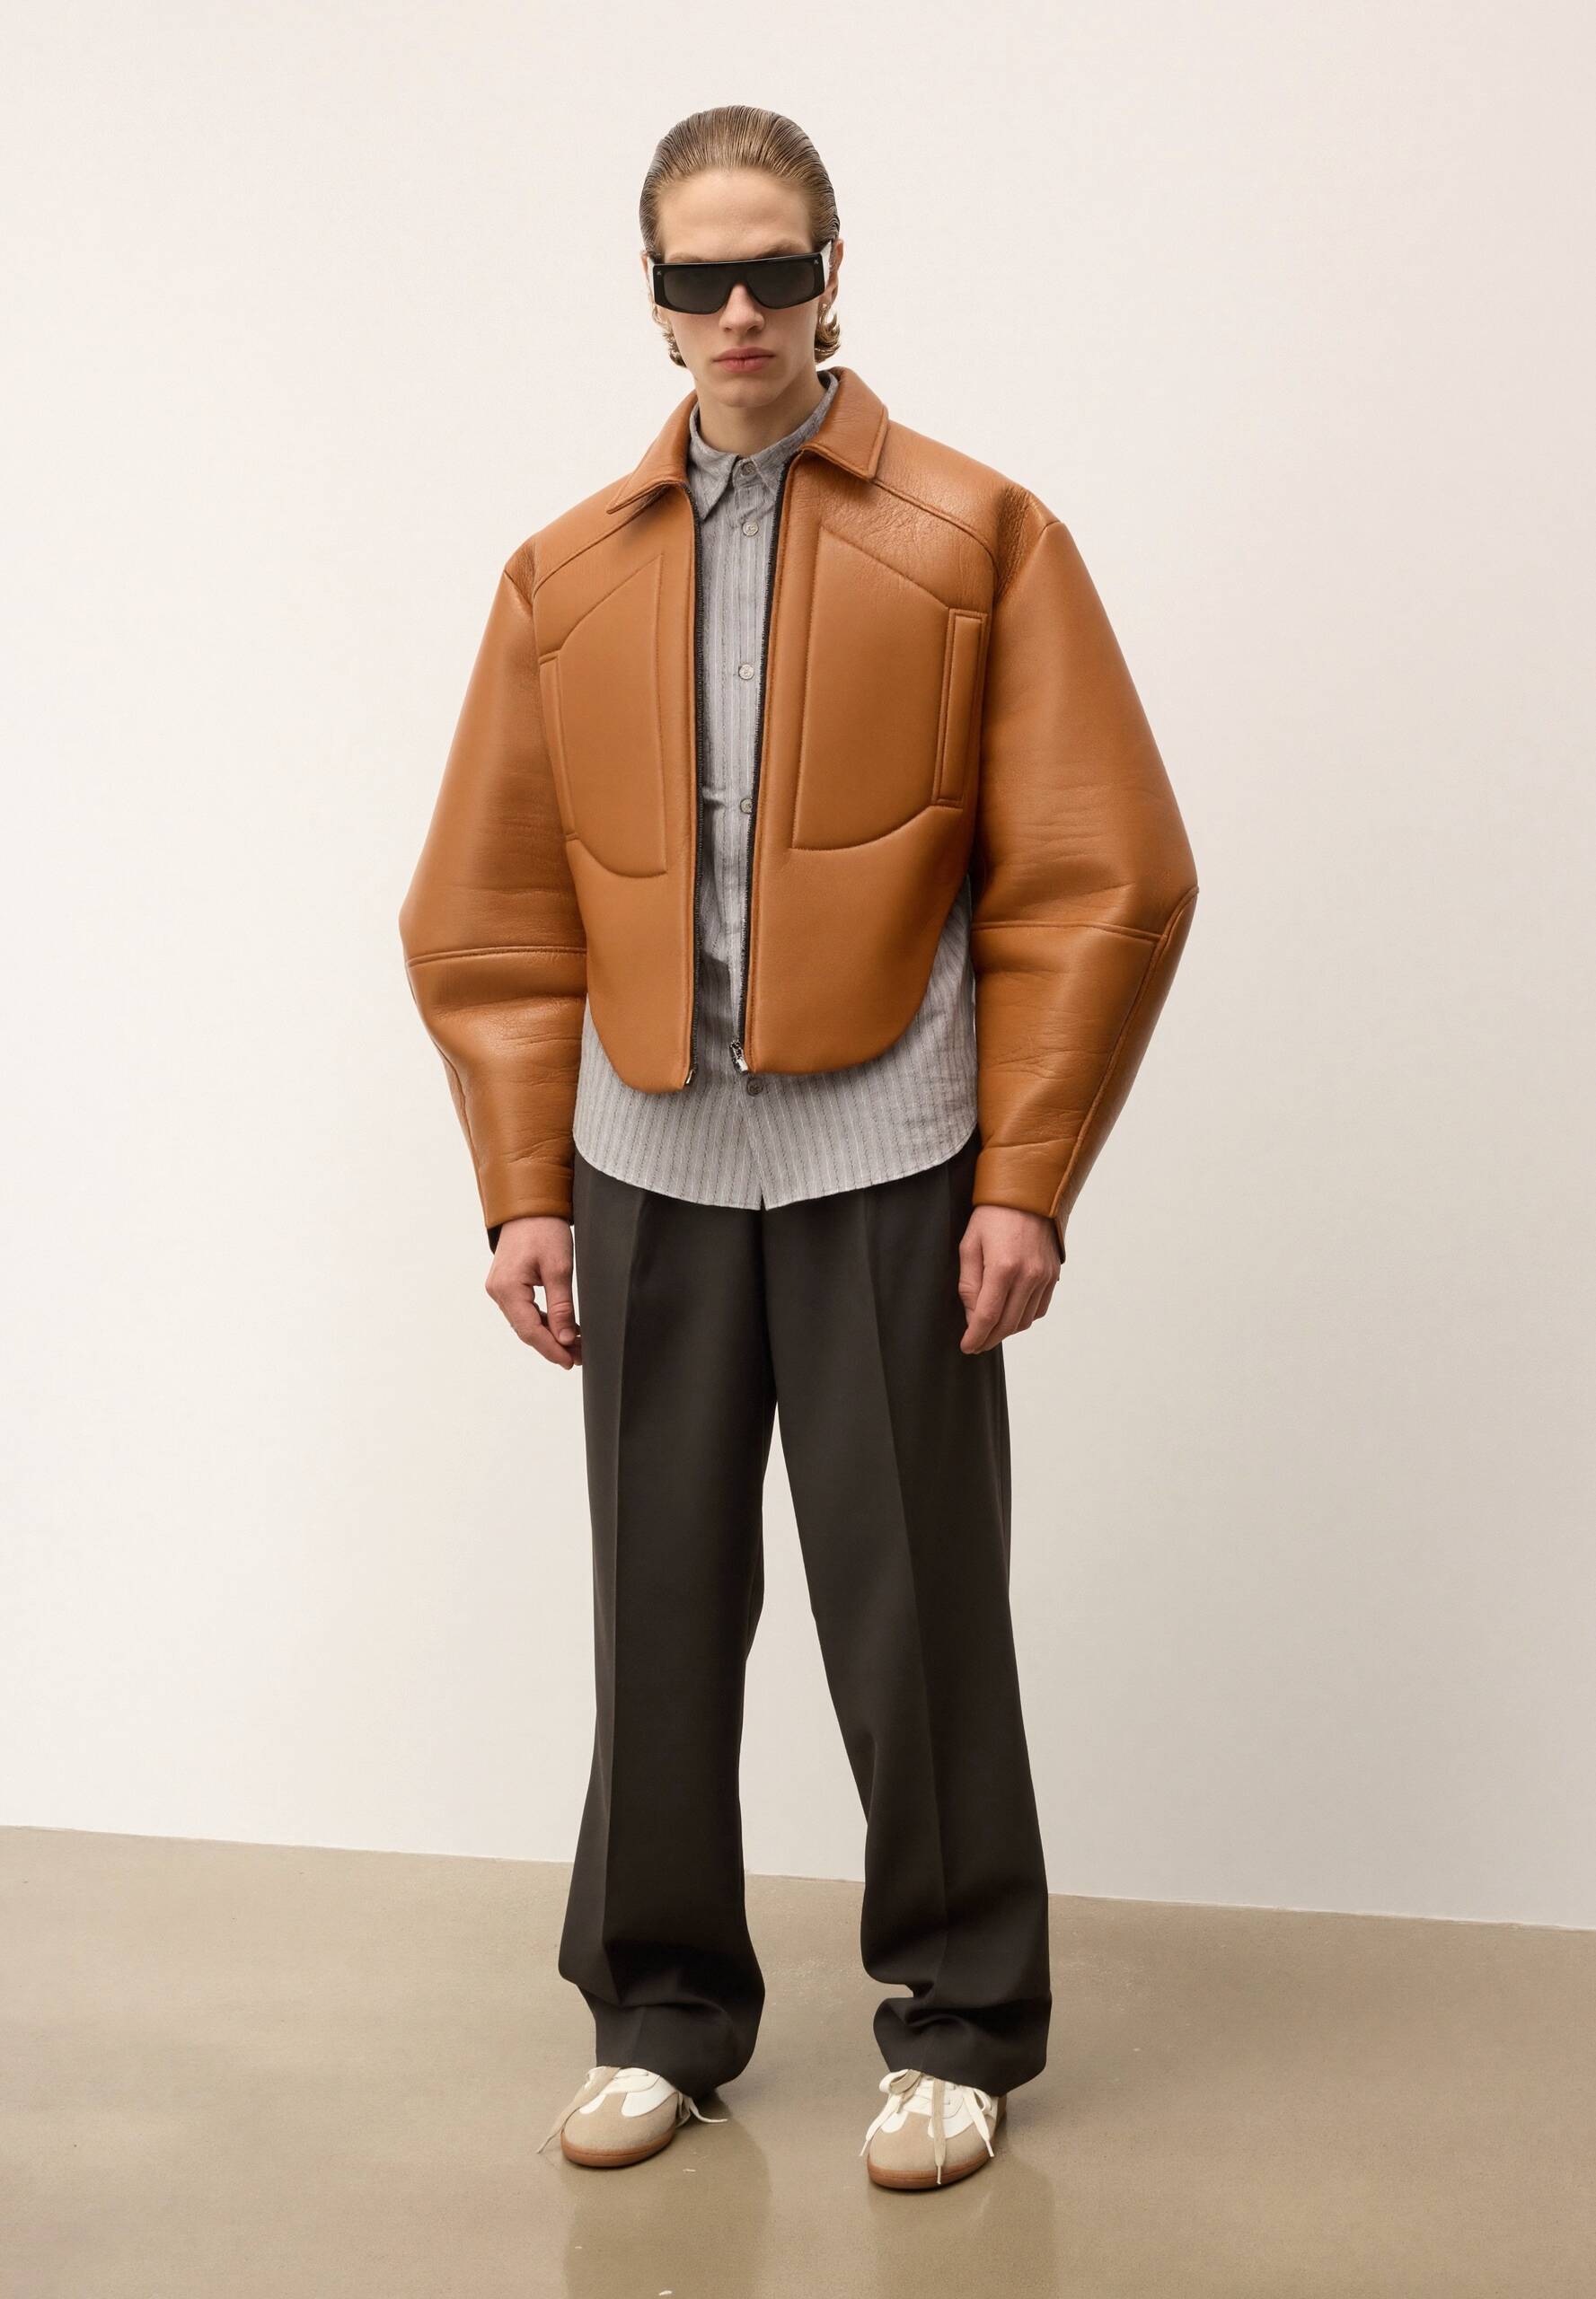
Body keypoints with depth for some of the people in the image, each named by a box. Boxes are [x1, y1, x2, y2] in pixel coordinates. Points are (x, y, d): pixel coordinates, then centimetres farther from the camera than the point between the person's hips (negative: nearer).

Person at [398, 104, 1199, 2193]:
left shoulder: (980, 538, 0)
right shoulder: (566, 575, 10)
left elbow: (1099, 881, -3)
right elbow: (491, 917, 10)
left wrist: (1025, 1182, -8)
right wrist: (525, 1192, 3)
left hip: (888, 1164, -3)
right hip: (645, 1165, 3)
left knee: (914, 1612, 3)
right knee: (663, 1608, 9)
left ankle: (960, 2025, 19)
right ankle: (661, 2012, 25)